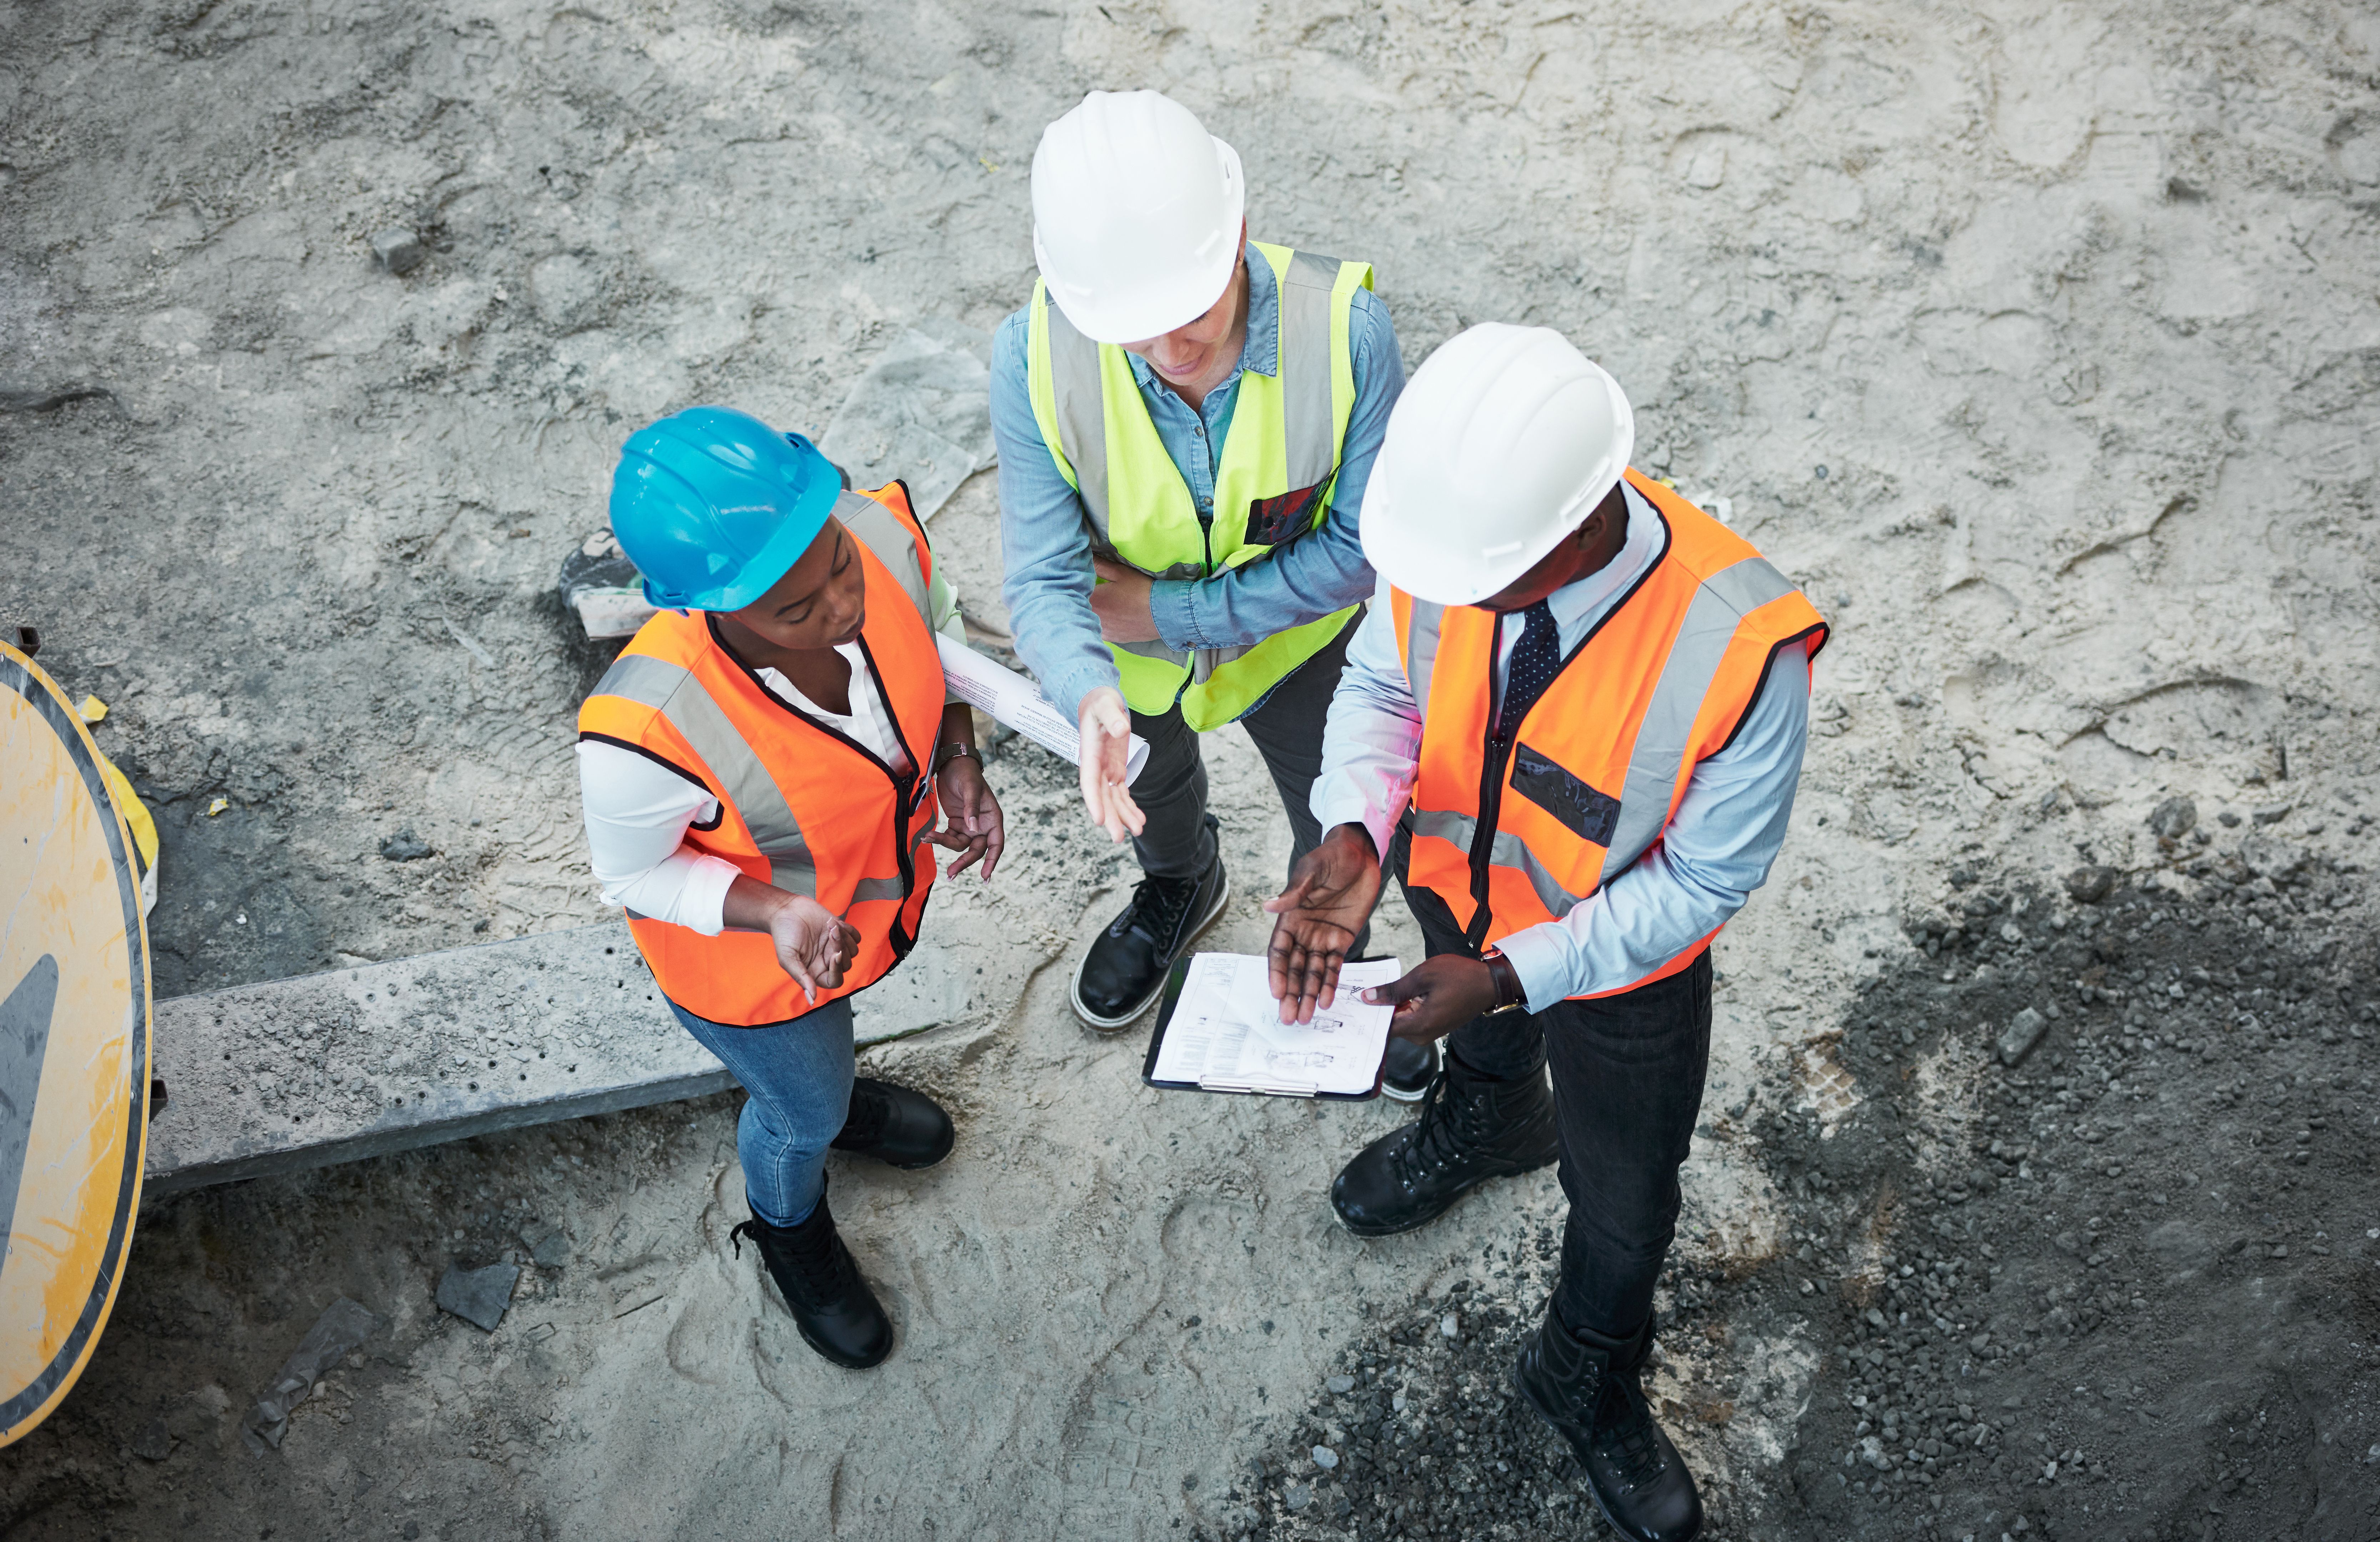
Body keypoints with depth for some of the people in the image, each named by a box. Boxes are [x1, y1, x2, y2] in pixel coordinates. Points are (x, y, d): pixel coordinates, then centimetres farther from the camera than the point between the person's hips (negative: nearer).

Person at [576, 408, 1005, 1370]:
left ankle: (828, 1089, 76)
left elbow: (933, 632, -7)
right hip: (749, 960, -4)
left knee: (828, 1037, 38)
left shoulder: (882, 533, -33)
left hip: (879, 878, 4)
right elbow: (634, 875, -22)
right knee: (804, 1113, 27)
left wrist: (959, 761, -21)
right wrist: (775, 912, -38)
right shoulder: (649, 735, -45)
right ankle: (789, 1230, 64)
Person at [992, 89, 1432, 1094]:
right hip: (1135, 648, 1)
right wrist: (1092, 698, -50)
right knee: (1149, 785, 33)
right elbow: (1045, 581, -29)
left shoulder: (1347, 328, -38)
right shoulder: (1035, 359, -34)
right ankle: (1180, 887, 71)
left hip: (1295, 636, -1)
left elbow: (1362, 547, -27)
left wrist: (1171, 609, -29)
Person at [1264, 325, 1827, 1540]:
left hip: (1622, 967, -3)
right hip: (1457, 894, 3)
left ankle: (1588, 1379, 57)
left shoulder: (1738, 650, -41)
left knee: (1624, 1203, 23)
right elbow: (1384, 683, -10)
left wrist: (1514, 975, -31)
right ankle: (1487, 1124, 76)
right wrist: (1354, 837, -28)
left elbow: (1703, 879, -25)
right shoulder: (1453, 528, -30)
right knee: (1483, 1041, 38)